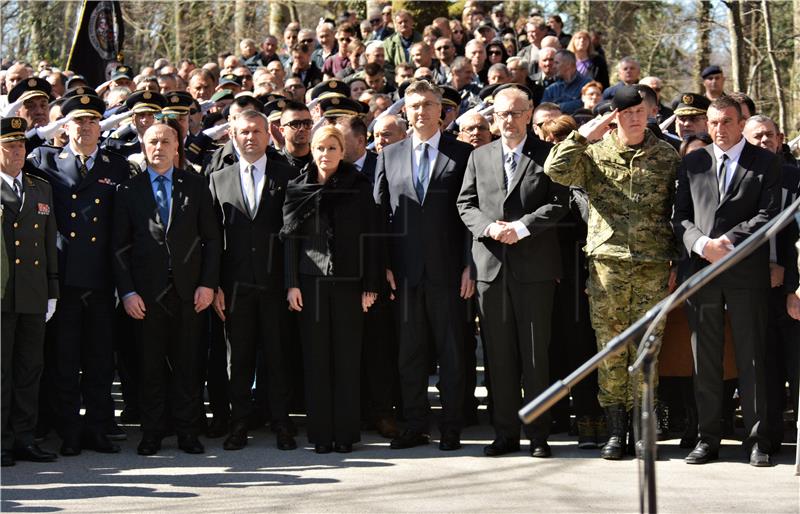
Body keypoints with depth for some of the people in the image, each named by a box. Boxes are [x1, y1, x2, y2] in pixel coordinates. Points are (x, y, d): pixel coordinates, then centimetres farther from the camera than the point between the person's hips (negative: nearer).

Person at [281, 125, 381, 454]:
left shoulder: (358, 187, 3)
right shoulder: (299, 189, 6)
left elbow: (370, 237, 2)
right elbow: (290, 237, 6)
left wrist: (370, 285, -3)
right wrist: (292, 283, -2)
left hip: (348, 282, -1)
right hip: (311, 281, 1)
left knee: (347, 357, 1)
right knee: (316, 357, 2)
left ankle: (345, 432, 7)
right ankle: (320, 432, 7)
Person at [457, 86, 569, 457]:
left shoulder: (548, 155, 3)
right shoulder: (479, 157, 14)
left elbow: (558, 203, -4)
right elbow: (465, 204, 10)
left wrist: (521, 227, -15)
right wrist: (488, 227, -9)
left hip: (534, 264, -3)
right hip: (491, 264, 3)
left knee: (536, 353, -1)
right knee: (499, 355, 5)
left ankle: (538, 434, 6)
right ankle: (505, 433, 12)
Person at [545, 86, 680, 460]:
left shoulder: (666, 157, 8)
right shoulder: (594, 152, 6)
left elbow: (677, 210, 12)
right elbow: (555, 171, -10)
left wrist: (677, 260, 8)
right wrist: (583, 135, -12)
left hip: (653, 265, 0)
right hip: (607, 263, 0)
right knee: (610, 348, 0)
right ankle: (615, 432, 6)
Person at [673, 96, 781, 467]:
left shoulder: (765, 162, 6)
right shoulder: (693, 163, 14)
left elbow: (768, 213, -3)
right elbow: (680, 215, 10)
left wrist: (729, 242, -13)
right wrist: (701, 243, -8)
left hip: (746, 272, -3)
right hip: (700, 270, 3)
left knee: (751, 358, 0)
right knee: (705, 360, 5)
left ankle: (757, 440, 5)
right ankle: (707, 439, 11)